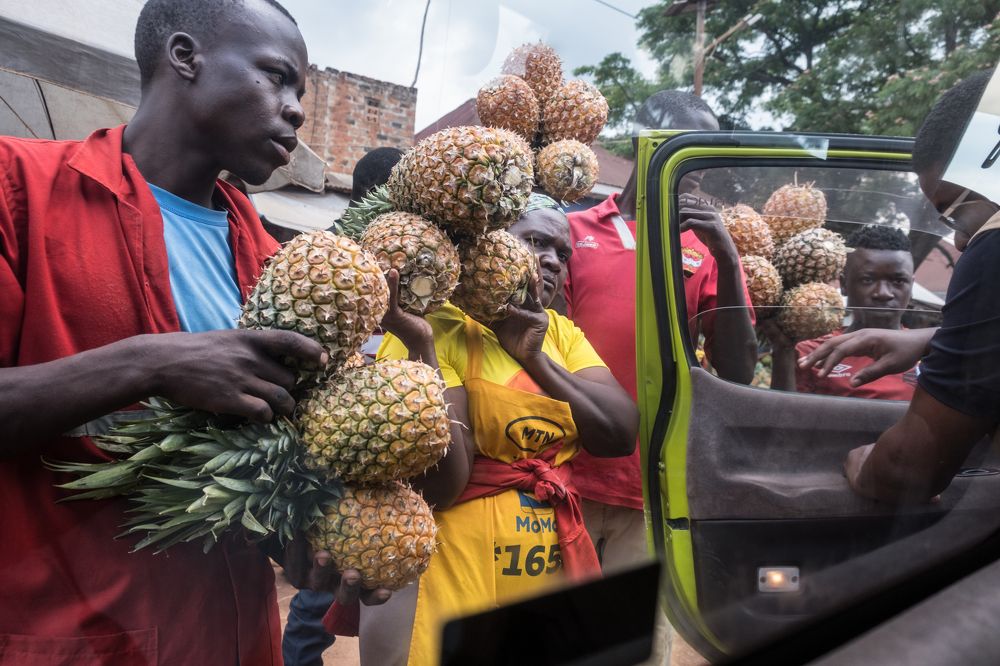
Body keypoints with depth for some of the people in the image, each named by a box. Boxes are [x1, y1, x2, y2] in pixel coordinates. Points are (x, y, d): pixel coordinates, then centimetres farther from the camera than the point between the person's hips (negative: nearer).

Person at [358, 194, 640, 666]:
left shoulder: (561, 332, 8)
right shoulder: (438, 325, -12)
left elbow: (623, 432, -4)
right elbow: (442, 480, -20)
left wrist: (537, 358, -12)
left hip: (552, 566, 7)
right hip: (447, 573, -6)